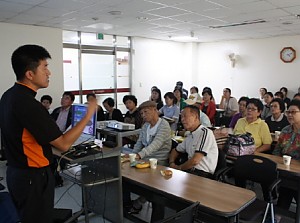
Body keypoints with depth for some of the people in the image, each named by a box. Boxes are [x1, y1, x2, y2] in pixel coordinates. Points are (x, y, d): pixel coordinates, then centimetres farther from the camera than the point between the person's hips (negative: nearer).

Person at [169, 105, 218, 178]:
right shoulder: (189, 135, 16)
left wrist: (179, 168, -3)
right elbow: (175, 150, 27)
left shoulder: (205, 132, -13)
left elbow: (195, 160, -19)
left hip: (203, 173, -7)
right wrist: (171, 163, 5)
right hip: (191, 170, 7)